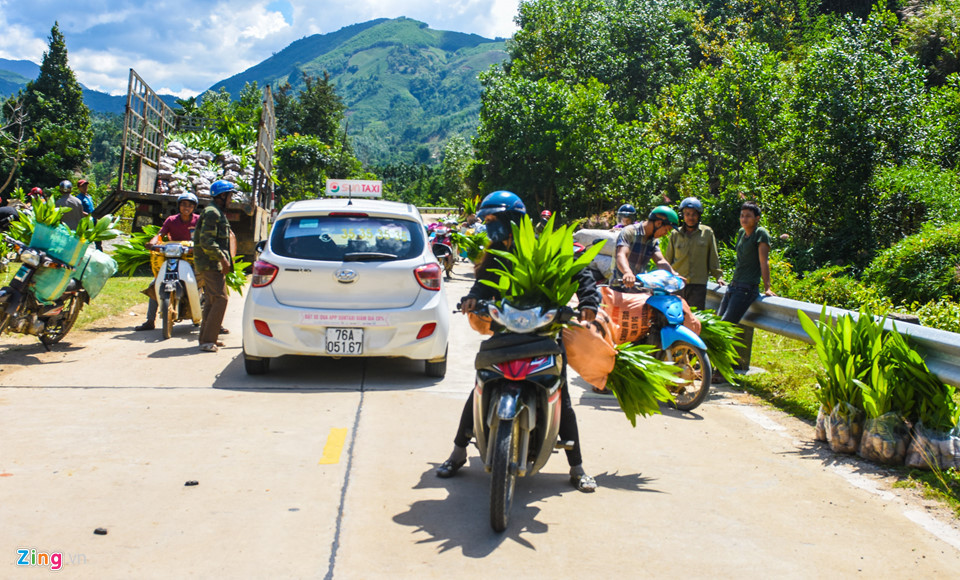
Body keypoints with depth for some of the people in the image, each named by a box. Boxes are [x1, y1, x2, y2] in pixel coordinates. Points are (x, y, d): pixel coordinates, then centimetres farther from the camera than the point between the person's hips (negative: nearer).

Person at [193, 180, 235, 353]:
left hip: (212, 264, 11)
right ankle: (207, 340, -15)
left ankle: (206, 338, 18)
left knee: (211, 301, 13)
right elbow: (206, 241, -21)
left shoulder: (217, 212, 21)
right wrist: (222, 258, -23)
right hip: (211, 264, -11)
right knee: (220, 299, -14)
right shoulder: (212, 212, -13)